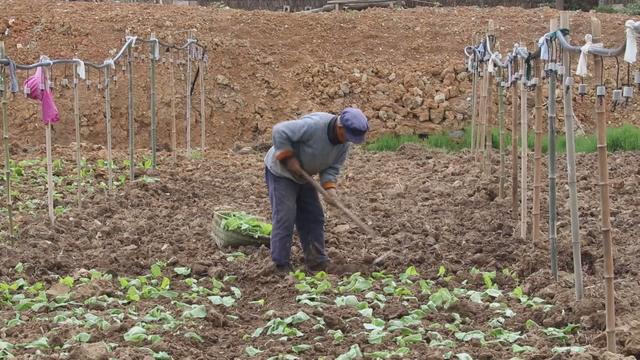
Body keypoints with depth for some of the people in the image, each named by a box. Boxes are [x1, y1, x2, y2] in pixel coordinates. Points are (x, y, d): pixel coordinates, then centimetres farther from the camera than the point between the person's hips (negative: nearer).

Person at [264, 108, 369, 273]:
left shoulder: (344, 143, -10)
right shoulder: (313, 125, -35)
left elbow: (333, 167, -4)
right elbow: (279, 131, -35)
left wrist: (329, 187, -22)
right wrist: (288, 158, -30)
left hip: (303, 176, 8)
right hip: (281, 172, -8)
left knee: (314, 217, 6)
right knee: (285, 217, -11)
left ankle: (316, 261, 12)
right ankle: (281, 265, -4)